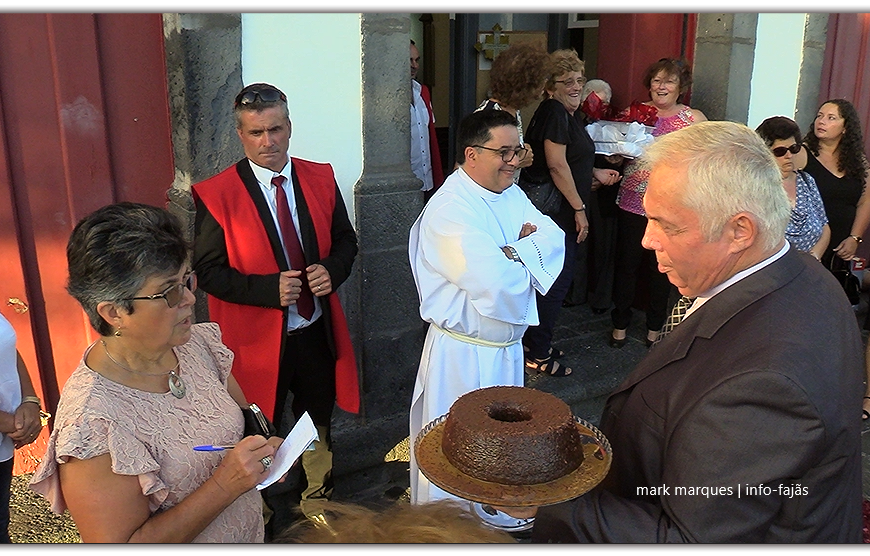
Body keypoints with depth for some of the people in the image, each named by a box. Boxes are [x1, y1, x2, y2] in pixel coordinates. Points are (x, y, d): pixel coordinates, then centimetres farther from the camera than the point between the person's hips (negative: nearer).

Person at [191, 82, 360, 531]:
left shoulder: (320, 178, -1)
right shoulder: (215, 194, -13)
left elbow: (345, 241, 7)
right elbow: (208, 271, -12)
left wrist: (331, 271, -15)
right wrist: (269, 289, -26)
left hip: (317, 332, 4)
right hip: (259, 340, -4)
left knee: (318, 427, 24)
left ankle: (319, 507, 51)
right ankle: (279, 519, 42)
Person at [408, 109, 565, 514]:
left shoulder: (511, 195, 6)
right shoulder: (450, 210, -23)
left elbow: (554, 241, -2)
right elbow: (496, 283, -32)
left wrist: (513, 252, -20)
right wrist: (528, 255, -12)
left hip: (507, 347, 9)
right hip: (462, 355, -9)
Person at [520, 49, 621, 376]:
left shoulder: (565, 114, 17)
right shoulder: (554, 111, -15)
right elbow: (556, 165, -22)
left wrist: (595, 173, 18)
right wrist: (579, 208, -20)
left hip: (561, 212, 10)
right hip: (558, 212, -10)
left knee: (553, 280, 17)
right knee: (556, 281, -4)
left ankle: (535, 342, 30)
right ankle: (538, 356, 7)